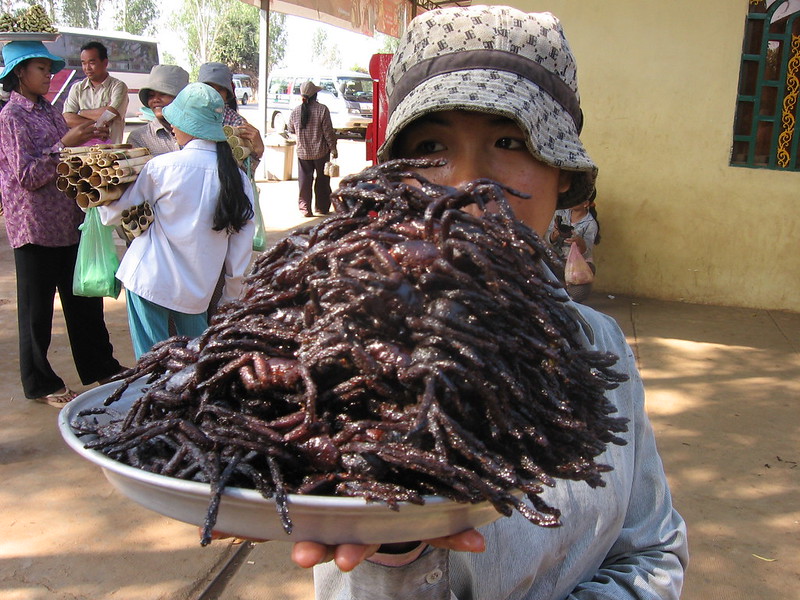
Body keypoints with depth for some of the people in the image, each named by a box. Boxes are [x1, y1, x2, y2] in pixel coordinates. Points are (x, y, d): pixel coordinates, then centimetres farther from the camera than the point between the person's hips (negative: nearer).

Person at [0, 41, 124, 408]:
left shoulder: (48, 111, 12)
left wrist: (92, 140, 3)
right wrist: (64, 145, -22)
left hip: (68, 221, 7)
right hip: (35, 225, -7)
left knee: (84, 298, 15)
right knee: (37, 308, 5)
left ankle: (99, 367, 28)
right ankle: (40, 384, 19)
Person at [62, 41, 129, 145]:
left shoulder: (118, 86, 6)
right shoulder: (77, 88, 16)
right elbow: (67, 119, 4)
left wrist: (82, 113, 4)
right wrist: (96, 123, -8)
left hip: (110, 147, -3)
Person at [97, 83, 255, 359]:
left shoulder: (162, 166, -10)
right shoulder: (238, 178, -1)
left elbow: (116, 211, 2)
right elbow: (241, 246, 4)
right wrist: (231, 297, 14)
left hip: (150, 280, -3)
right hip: (198, 289, 4)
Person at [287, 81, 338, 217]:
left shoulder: (295, 111, -2)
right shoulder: (322, 110, -12)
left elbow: (291, 130, 10)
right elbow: (328, 132, -11)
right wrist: (333, 149, -1)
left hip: (303, 152, 2)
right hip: (321, 152, -2)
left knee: (305, 180, 8)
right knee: (322, 180, 11)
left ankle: (305, 208, 7)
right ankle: (322, 207, 18)